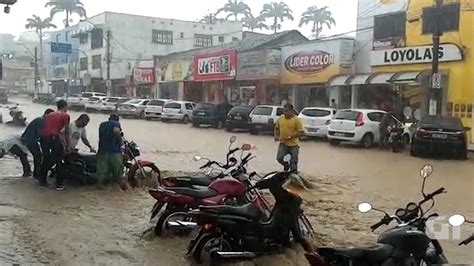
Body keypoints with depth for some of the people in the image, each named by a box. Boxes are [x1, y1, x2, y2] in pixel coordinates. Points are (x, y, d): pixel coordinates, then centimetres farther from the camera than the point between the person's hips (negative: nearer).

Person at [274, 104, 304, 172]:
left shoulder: (297, 120, -12)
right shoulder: (281, 118, 3)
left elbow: (301, 133, -15)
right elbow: (277, 127, 18)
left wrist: (290, 136, -22)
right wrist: (276, 135, 1)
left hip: (293, 144, -3)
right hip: (283, 143, 3)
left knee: (293, 164, 3)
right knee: (279, 158, -11)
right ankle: (286, 165, 22)